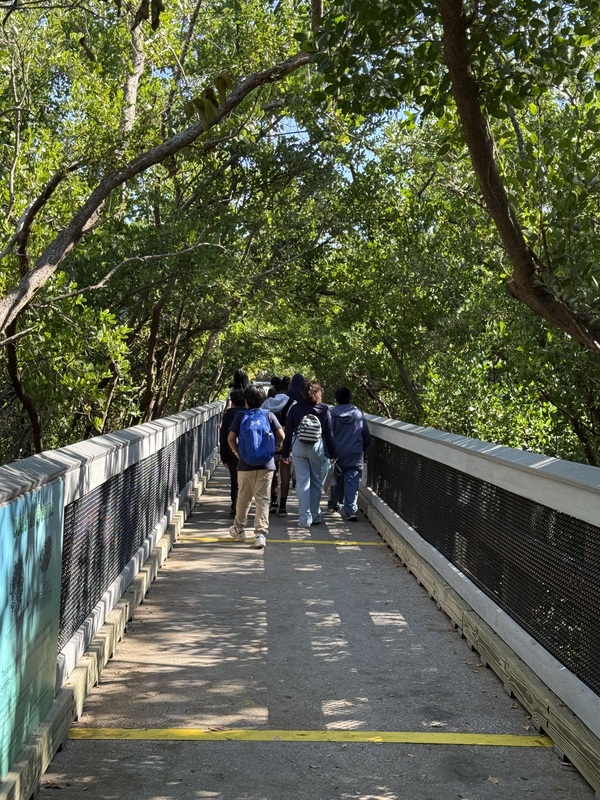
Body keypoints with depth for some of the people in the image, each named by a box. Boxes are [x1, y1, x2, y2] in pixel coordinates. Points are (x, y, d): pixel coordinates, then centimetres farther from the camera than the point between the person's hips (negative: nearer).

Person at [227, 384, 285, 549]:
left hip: (245, 464, 0)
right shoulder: (269, 415, 1)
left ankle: (239, 529, 33)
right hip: (266, 463, 0)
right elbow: (281, 436, -5)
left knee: (243, 497, 17)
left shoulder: (240, 416, -1)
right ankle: (260, 533, -9)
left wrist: (237, 452, 7)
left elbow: (231, 438, -8)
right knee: (263, 499, 0)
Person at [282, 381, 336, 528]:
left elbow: (288, 432, 1)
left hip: (298, 447, -1)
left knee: (302, 482, 1)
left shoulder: (295, 408, -2)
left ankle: (305, 518, 0)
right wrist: (332, 453, 11)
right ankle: (315, 515, 21)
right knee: (316, 481, 13)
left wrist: (285, 452, 7)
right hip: (317, 447, 1)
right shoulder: (324, 409, -1)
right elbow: (329, 433, 3)